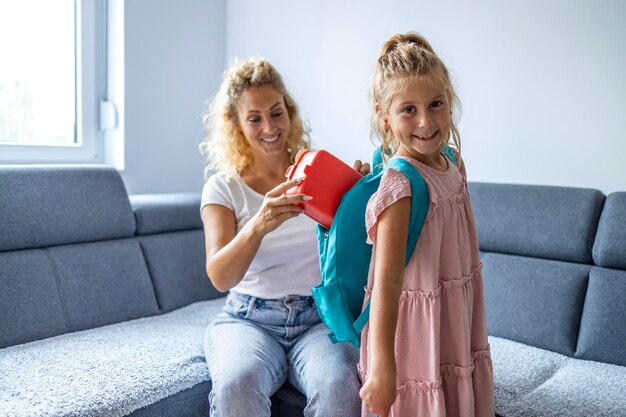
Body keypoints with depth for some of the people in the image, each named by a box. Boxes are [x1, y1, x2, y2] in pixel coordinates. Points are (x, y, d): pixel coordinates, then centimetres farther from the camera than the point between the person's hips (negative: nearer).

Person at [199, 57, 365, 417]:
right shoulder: (223, 188, 2)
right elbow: (220, 277, -12)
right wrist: (258, 226, -31)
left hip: (320, 316, 1)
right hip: (249, 318, 0)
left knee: (339, 385, -29)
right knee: (237, 383, -31)